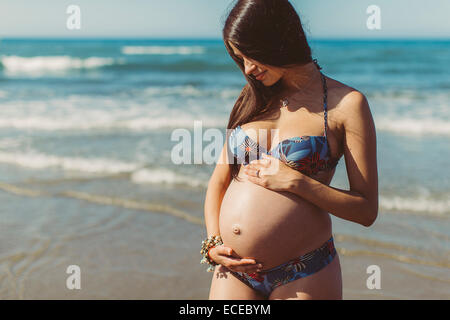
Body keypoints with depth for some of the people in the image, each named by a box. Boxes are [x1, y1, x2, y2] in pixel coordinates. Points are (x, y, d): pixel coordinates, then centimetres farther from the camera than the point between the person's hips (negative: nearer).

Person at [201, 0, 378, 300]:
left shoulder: (346, 104, -5)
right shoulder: (252, 100, 11)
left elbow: (366, 210, -7)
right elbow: (219, 180, 12)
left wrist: (294, 182, -14)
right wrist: (212, 243, -1)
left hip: (303, 275, -4)